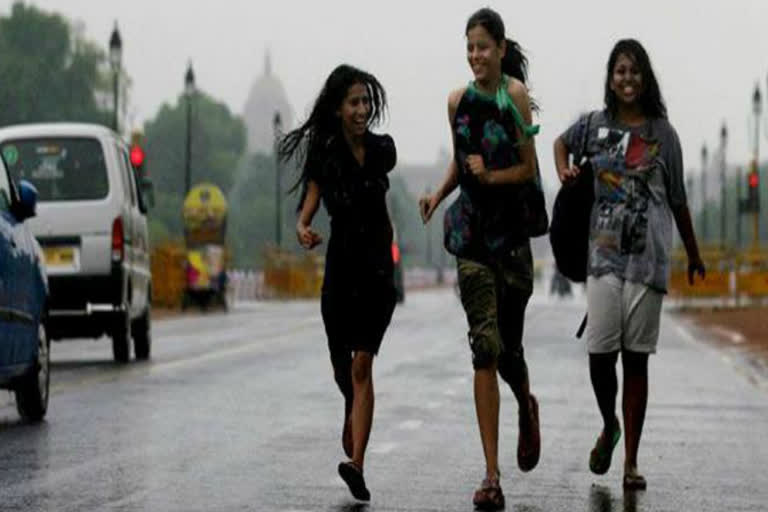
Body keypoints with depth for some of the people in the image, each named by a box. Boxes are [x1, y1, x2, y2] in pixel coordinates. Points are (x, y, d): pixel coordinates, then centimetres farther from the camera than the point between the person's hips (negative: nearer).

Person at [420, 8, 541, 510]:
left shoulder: (516, 95, -7)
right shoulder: (458, 101, 6)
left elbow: (530, 169, -5)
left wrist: (491, 176, -21)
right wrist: (438, 194, 1)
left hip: (513, 232, -2)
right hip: (473, 233, 2)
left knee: (508, 347, 7)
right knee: (484, 347, -8)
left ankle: (527, 408, 46)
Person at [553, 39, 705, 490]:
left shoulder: (663, 134, 5)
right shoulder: (595, 125, 6)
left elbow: (678, 200, 12)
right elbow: (562, 143, 28)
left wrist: (694, 255, 19)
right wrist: (565, 173, 7)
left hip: (648, 258, 0)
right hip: (605, 254, 0)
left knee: (636, 358, 1)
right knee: (600, 351, -10)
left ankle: (632, 462, 6)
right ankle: (609, 427, 21)